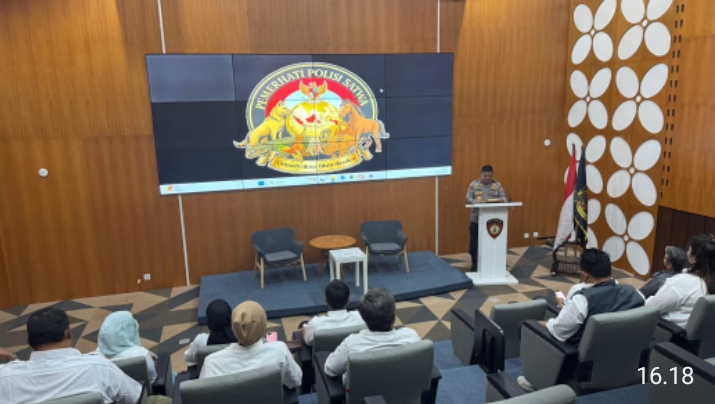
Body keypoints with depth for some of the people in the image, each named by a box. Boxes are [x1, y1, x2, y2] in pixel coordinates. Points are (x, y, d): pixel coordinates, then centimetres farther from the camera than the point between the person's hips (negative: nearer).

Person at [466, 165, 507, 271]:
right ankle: (475, 264, 20)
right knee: (475, 242, 5)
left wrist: (500, 200, -22)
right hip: (477, 219, -1)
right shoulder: (474, 184, 1)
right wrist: (476, 202, -24)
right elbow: (468, 198, -4)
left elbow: (504, 197, 2)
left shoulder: (497, 184, 7)